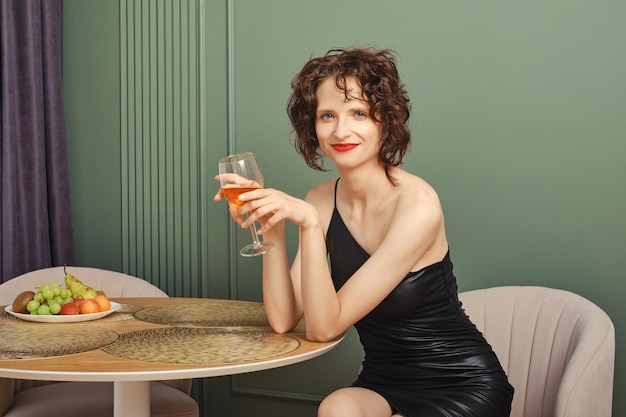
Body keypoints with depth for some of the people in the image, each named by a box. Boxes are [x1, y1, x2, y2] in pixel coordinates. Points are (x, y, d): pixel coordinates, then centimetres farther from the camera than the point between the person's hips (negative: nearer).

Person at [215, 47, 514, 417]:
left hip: (462, 387, -4)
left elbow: (325, 326, -21)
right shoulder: (321, 201, -2)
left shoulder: (418, 205, -21)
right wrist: (273, 231, -18)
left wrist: (310, 225, -31)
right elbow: (284, 319, -8)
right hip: (384, 384, 4)